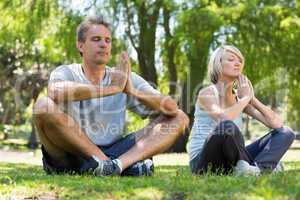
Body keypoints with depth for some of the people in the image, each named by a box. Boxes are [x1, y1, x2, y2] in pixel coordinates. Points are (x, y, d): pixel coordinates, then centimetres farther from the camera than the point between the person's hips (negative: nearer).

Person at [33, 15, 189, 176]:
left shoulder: (124, 78, 10)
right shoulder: (66, 73, 1)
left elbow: (171, 108, -2)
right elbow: (57, 92, -27)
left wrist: (133, 92, -18)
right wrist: (112, 88, -26)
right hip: (70, 156, -3)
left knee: (179, 118, -5)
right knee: (43, 106, -29)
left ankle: (118, 164, -32)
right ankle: (126, 164, -26)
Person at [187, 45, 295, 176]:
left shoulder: (239, 97, 10)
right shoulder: (207, 93, -8)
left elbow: (277, 124, 5)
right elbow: (223, 119, -31)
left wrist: (252, 99, -4)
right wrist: (245, 98, -14)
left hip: (232, 162, 7)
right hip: (203, 164, -7)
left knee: (286, 133, 0)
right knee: (227, 126, -38)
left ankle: (258, 168, -25)